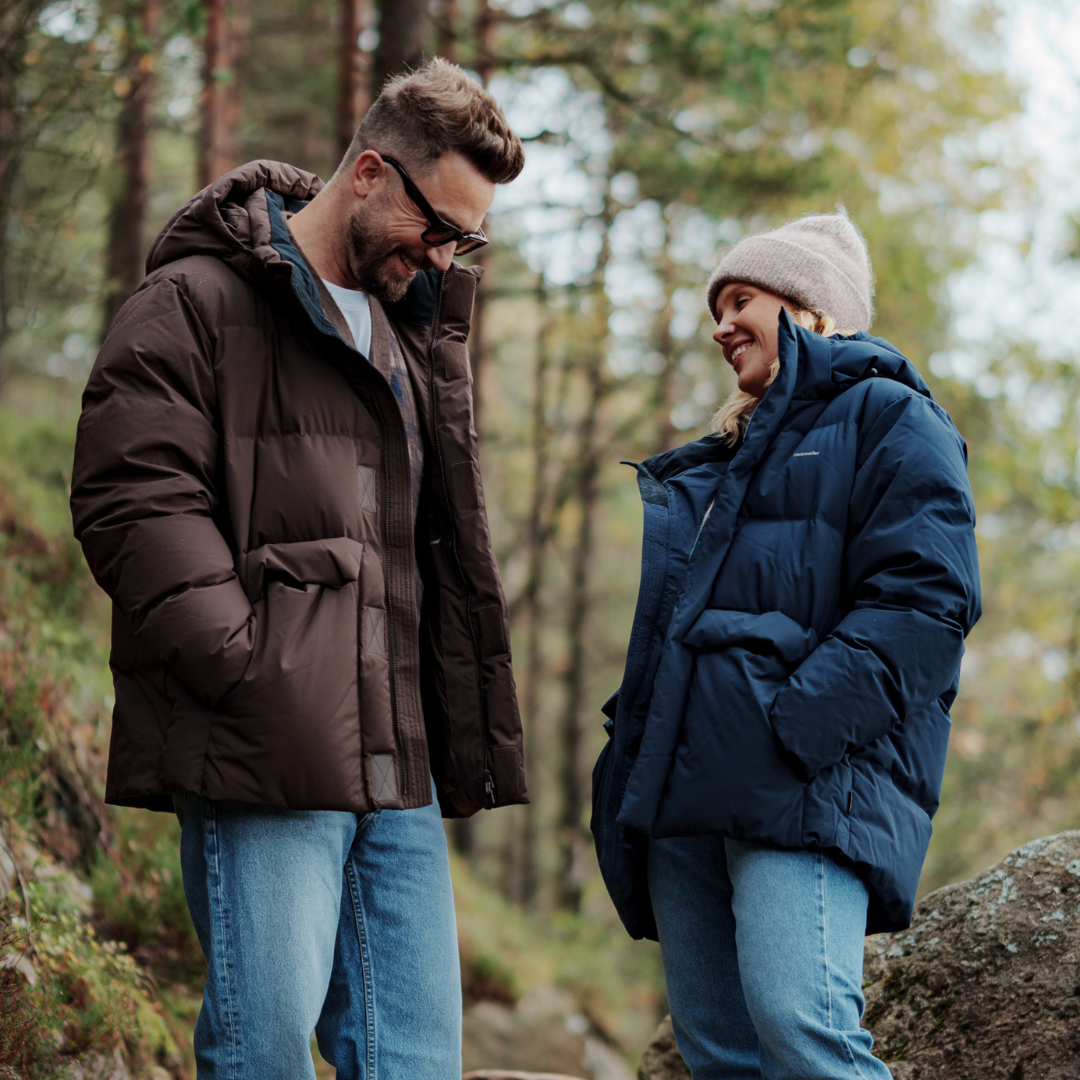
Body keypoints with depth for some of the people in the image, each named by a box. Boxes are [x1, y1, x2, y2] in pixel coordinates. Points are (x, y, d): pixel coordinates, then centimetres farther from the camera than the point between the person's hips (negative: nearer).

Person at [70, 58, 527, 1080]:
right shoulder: (198, 302, -1)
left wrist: (465, 739, 18)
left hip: (396, 764, 7)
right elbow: (133, 498, -12)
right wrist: (248, 670, -19)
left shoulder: (414, 329, 24)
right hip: (263, 754, -7)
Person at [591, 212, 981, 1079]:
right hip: (684, 794, 8)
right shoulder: (717, 460, 30)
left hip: (806, 786, -8)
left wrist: (798, 724, -19)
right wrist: (632, 739, 12)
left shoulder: (889, 419, 6)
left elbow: (925, 596, -9)